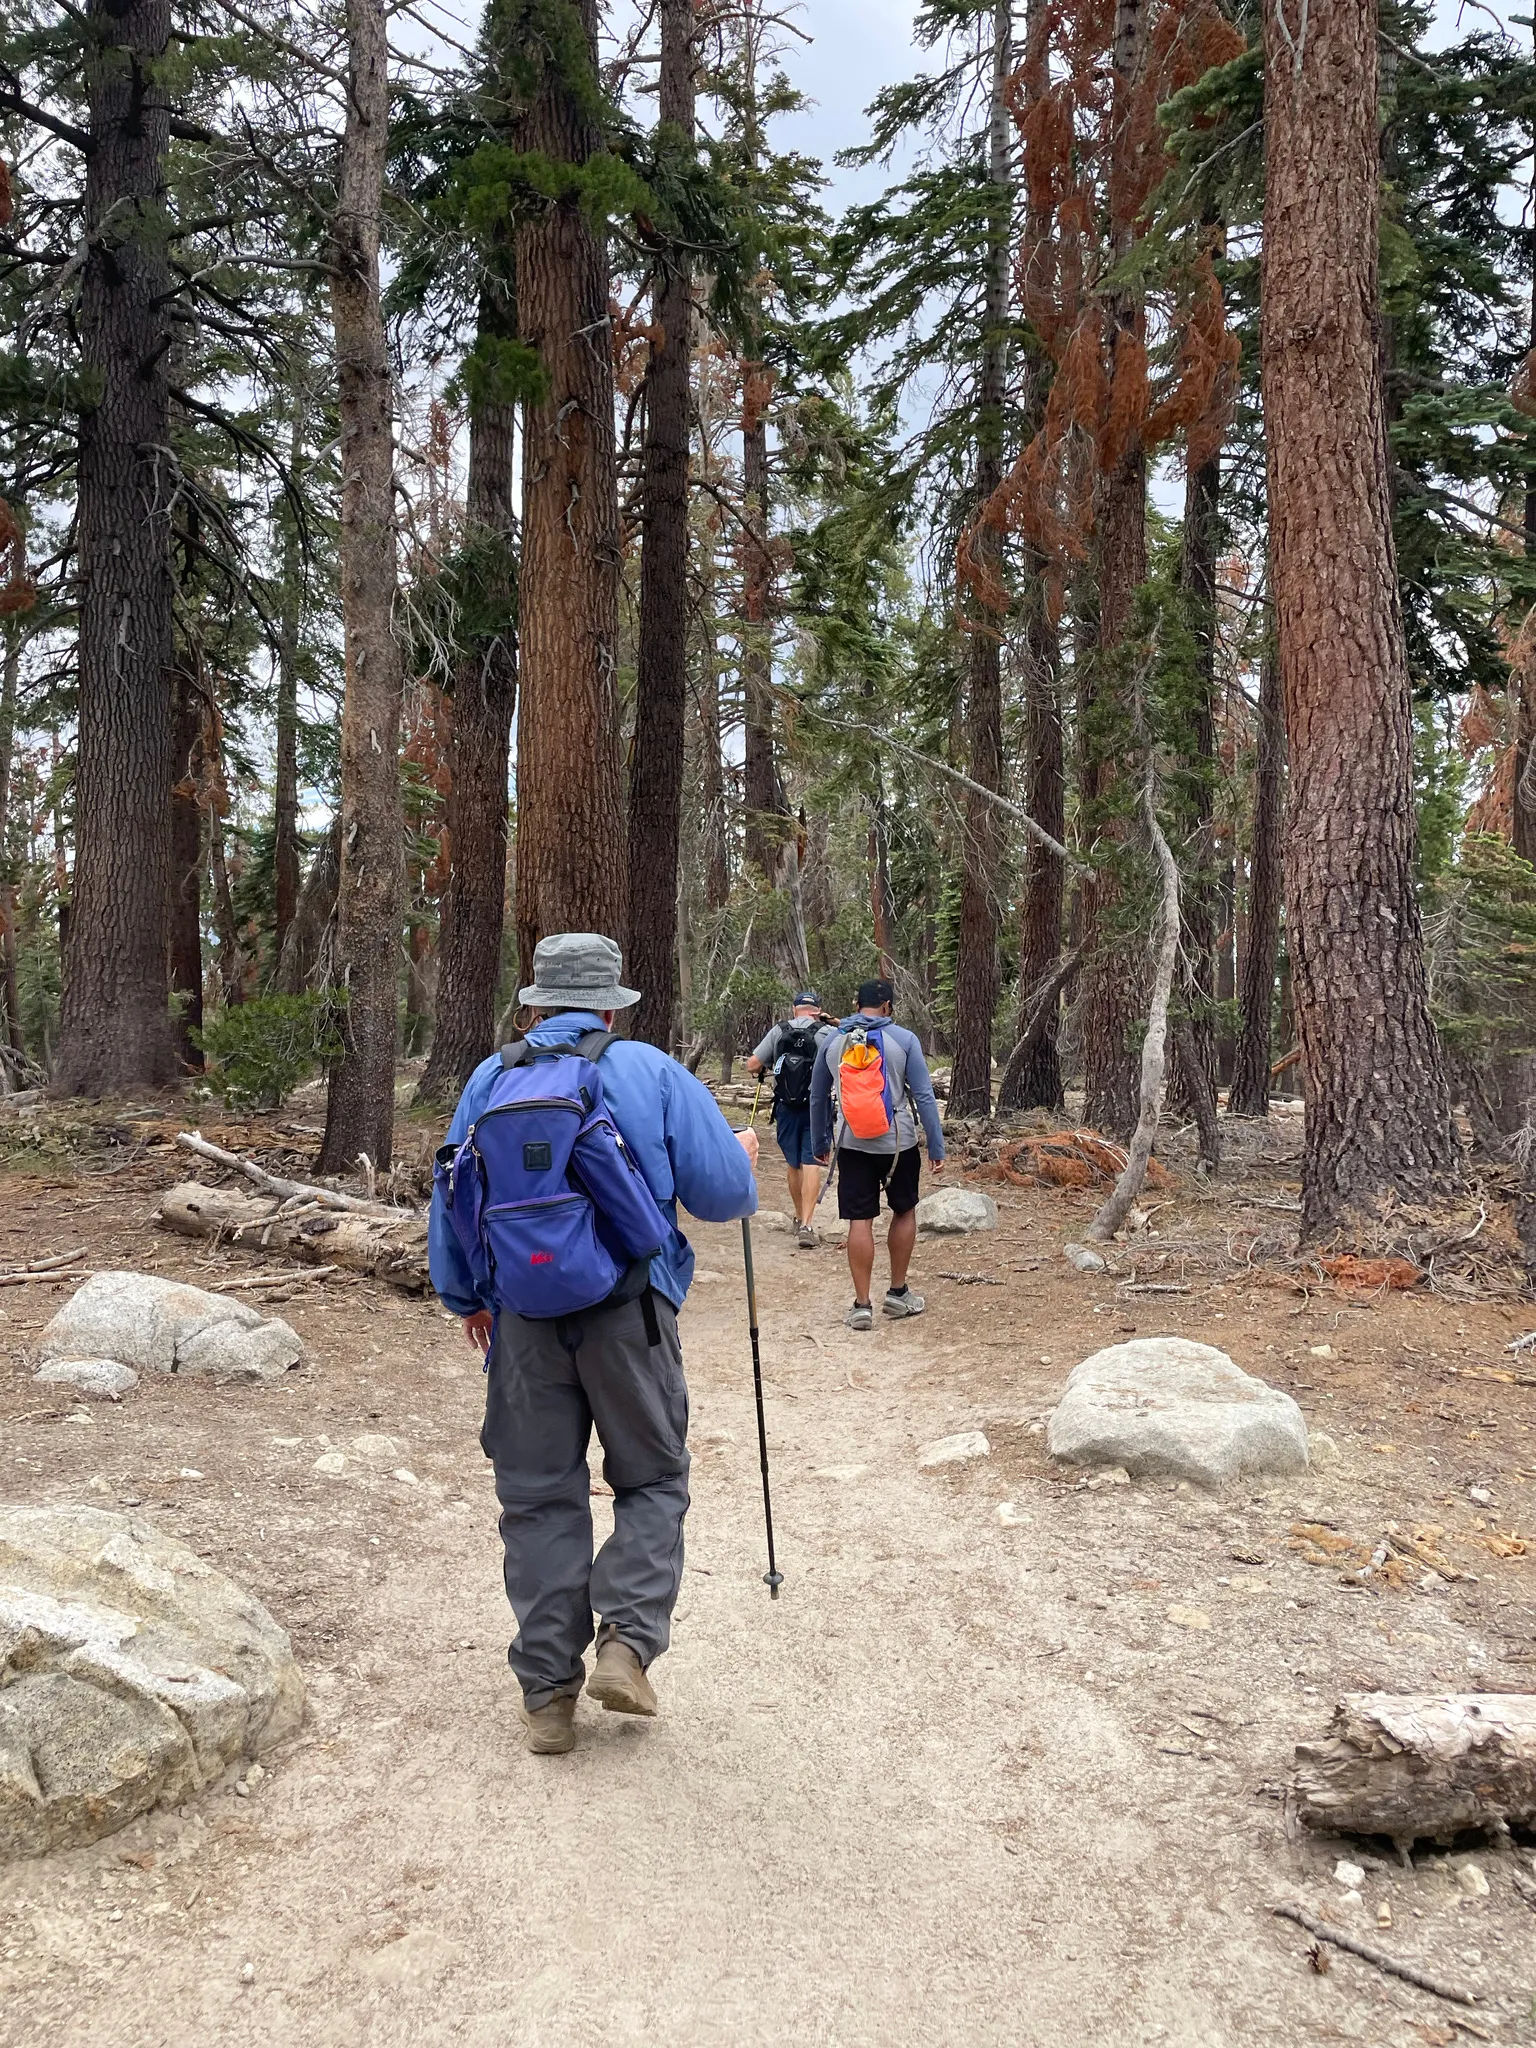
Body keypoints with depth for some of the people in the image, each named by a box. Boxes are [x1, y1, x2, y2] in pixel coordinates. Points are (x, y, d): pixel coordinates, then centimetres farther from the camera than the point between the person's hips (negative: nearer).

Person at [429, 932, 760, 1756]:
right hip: (629, 1311, -2)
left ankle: (548, 1694, 16)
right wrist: (741, 1154, 18)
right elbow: (722, 1193, -6)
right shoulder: (654, 1074, -2)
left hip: (523, 1317, 2)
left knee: (538, 1499, 11)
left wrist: (466, 1299, 25)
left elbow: (450, 1202, 11)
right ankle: (627, 1643, 1)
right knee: (651, 1481, 16)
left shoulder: (489, 1080, 6)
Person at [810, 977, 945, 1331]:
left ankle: (862, 1305, 4)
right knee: (904, 1211, 17)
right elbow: (924, 1095, -7)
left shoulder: (832, 1041, 5)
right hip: (898, 1141, -2)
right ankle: (898, 1294, 23)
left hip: (853, 1143, 2)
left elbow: (817, 1097, 12)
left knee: (860, 1221, 3)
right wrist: (936, 1146, -2)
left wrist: (820, 1144, 23)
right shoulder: (904, 1039, -5)